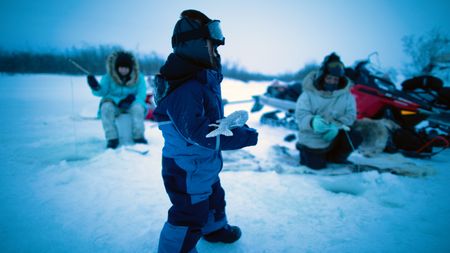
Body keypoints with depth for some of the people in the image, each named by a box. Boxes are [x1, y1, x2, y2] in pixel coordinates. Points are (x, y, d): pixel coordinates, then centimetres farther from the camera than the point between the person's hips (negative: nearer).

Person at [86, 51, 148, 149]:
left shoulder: (138, 77, 0)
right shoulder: (108, 77, 0)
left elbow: (142, 94, -8)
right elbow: (102, 92, -8)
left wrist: (132, 98, -28)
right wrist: (96, 87, -31)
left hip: (131, 105, -1)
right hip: (114, 105, 1)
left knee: (138, 107, -32)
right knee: (106, 107, -30)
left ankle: (138, 136, -19)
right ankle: (112, 138, -22)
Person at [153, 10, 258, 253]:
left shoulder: (203, 79, 3)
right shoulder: (183, 90, -30)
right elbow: (201, 134, -32)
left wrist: (233, 124, -2)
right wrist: (244, 136, -25)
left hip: (204, 166, 10)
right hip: (187, 171, -10)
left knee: (214, 197, 31)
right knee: (190, 217, 8)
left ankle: (215, 228, 57)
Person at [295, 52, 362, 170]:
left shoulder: (346, 95, -6)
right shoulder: (309, 93, -14)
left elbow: (350, 114, -11)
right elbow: (301, 114, -19)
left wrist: (337, 126, -30)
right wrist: (313, 122, -41)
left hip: (334, 137, 3)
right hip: (312, 141, -3)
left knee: (355, 137, -18)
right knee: (317, 165, -7)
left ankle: (334, 157, 11)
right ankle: (305, 151, 29)